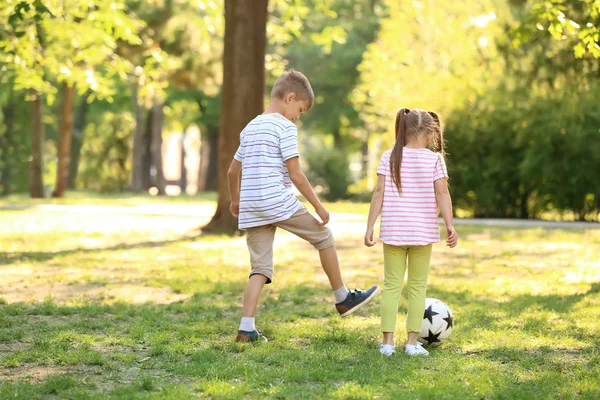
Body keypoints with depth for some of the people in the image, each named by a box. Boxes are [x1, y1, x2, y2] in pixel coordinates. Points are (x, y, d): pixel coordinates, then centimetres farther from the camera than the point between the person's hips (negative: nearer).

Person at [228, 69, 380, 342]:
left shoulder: (249, 128, 18)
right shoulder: (285, 127, -5)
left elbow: (232, 171, 22)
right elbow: (295, 174, -10)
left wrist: (236, 201, 38)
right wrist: (319, 207, -4)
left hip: (251, 208, 7)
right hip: (278, 202, -7)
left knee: (260, 269, 7)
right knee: (324, 238, 11)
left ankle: (246, 327, -5)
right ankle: (343, 298, 20)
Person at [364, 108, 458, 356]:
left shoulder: (390, 157, -1)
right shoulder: (434, 159, -5)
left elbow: (379, 193, -4)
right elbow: (442, 193, -10)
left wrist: (370, 226, -1)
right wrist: (450, 225, -8)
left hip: (393, 231, 1)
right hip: (423, 232, -1)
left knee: (392, 286, 8)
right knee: (417, 287, 9)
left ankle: (388, 341, 6)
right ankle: (412, 342, 9)